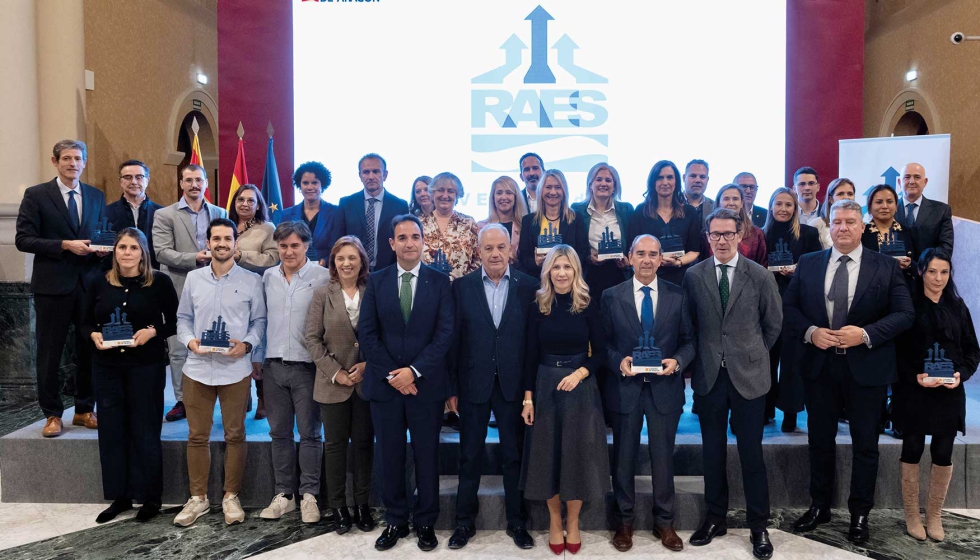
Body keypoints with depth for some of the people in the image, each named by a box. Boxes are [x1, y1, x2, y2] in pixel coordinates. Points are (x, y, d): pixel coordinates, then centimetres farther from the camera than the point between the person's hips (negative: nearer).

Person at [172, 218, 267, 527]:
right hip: (197, 368, 2)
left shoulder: (251, 280, 0)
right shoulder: (193, 278, 7)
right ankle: (198, 498, 23)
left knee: (235, 435, 8)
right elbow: (183, 318, 10)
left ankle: (231, 497, 22)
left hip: (236, 369, -2)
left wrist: (247, 344, -16)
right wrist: (189, 340, -9)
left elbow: (259, 321, 1)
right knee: (197, 436, 9)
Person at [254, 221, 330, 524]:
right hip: (273, 365, 5)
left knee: (309, 433, 4)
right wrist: (257, 358, 12)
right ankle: (283, 494, 21)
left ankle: (309, 495, 14)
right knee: (279, 433, 11)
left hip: (307, 366, -4)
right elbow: (262, 319, 14)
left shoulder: (322, 277, -7)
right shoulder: (268, 277, 8)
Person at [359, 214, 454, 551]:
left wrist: (414, 371, -14)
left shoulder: (440, 281, 1)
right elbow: (366, 333, 0)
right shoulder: (376, 281, 5)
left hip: (426, 383, -1)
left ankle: (426, 523, 23)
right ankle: (395, 521, 25)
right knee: (390, 456, 10)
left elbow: (445, 333, -5)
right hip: (384, 383, 1)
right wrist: (391, 375, -10)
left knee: (427, 456, 8)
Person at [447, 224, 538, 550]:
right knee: (470, 456, 12)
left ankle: (517, 522, 28)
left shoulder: (528, 286, -2)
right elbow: (454, 339, -3)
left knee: (515, 455, 12)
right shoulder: (462, 286, -2)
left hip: (513, 385, 0)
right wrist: (451, 387, -4)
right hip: (473, 384, 0)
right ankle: (465, 522, 27)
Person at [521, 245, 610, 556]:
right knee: (547, 455, 8)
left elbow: (600, 352, -2)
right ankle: (554, 521, 26)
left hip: (581, 387, -1)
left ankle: (573, 523, 25)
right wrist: (528, 396, -3)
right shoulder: (538, 306, -1)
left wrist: (579, 374, -18)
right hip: (545, 387, 1)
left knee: (578, 454, 7)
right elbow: (531, 355, 1)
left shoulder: (588, 305, -4)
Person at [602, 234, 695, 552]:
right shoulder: (611, 296, -1)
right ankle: (624, 521, 29)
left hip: (664, 388, 0)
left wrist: (677, 360, -16)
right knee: (623, 457, 12)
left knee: (663, 457, 12)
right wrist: (619, 361, -17)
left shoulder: (677, 295, 1)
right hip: (625, 388, 0)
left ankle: (664, 522, 30)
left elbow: (689, 340, 3)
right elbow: (603, 343, 1)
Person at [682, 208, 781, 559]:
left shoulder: (760, 276, -4)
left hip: (748, 375, -1)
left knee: (751, 453, 5)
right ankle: (715, 518, 27)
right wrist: (702, 357, 7)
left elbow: (773, 324, 7)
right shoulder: (693, 276, -1)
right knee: (713, 452, 11)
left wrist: (755, 355, 11)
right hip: (708, 375, 2)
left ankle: (759, 526, 20)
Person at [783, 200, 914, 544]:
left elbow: (904, 314, -6)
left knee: (865, 444, 10)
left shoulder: (886, 266, -2)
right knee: (820, 440, 14)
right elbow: (788, 307, 4)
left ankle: (860, 514, 27)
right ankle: (819, 507, 30)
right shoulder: (808, 264, 3)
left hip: (867, 367, -1)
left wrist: (866, 334, -19)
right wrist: (810, 332, -14)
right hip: (819, 365, 2)